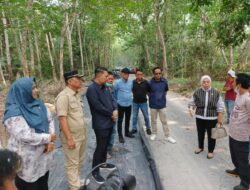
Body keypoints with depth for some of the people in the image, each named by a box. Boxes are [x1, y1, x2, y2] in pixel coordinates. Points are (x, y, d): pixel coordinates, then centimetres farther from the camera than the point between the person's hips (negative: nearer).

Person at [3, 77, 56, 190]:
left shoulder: (38, 104, 0)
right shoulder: (14, 112, -22)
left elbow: (50, 120, 3)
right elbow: (26, 136, -28)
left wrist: (50, 142, -10)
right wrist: (48, 138, -16)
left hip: (44, 155, 7)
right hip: (27, 160, -6)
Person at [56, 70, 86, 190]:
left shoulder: (77, 94, 6)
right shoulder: (64, 96, -20)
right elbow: (62, 118, -23)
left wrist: (84, 132, 16)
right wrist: (69, 138, -22)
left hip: (81, 135, 8)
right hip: (71, 137, -8)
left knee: (80, 160, 23)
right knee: (72, 164, 9)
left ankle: (77, 180, 43)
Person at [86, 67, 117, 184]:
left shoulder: (105, 87, 9)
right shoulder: (92, 89, -19)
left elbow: (112, 99, 10)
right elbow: (98, 107, -24)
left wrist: (115, 110, -10)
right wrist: (111, 114, -13)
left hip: (109, 122, 8)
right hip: (101, 124, -8)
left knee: (105, 145, 22)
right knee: (100, 147, 3)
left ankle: (103, 163, 41)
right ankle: (95, 171, 19)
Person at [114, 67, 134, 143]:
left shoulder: (131, 82, -2)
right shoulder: (118, 82, -13)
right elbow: (114, 92, -3)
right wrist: (117, 99, 6)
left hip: (129, 104, 5)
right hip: (121, 104, -4)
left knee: (128, 119, 18)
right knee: (120, 120, 4)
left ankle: (127, 132, 36)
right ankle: (120, 136, 15)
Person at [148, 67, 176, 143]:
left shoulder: (164, 81, -8)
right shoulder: (150, 82, -13)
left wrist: (162, 97, 11)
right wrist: (153, 99, 8)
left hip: (162, 105, 1)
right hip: (153, 105, -1)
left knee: (164, 121, 8)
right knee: (153, 120, 14)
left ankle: (168, 136, 18)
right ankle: (154, 133, 33)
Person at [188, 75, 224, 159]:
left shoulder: (216, 93, -5)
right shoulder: (197, 92, -3)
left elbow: (220, 107, -1)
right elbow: (192, 102, 3)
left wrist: (220, 120, -3)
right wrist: (191, 108, -19)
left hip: (212, 118, -2)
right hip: (199, 118, 2)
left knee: (211, 135, 9)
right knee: (200, 133, 17)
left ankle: (210, 151, 28)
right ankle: (201, 147, 39)